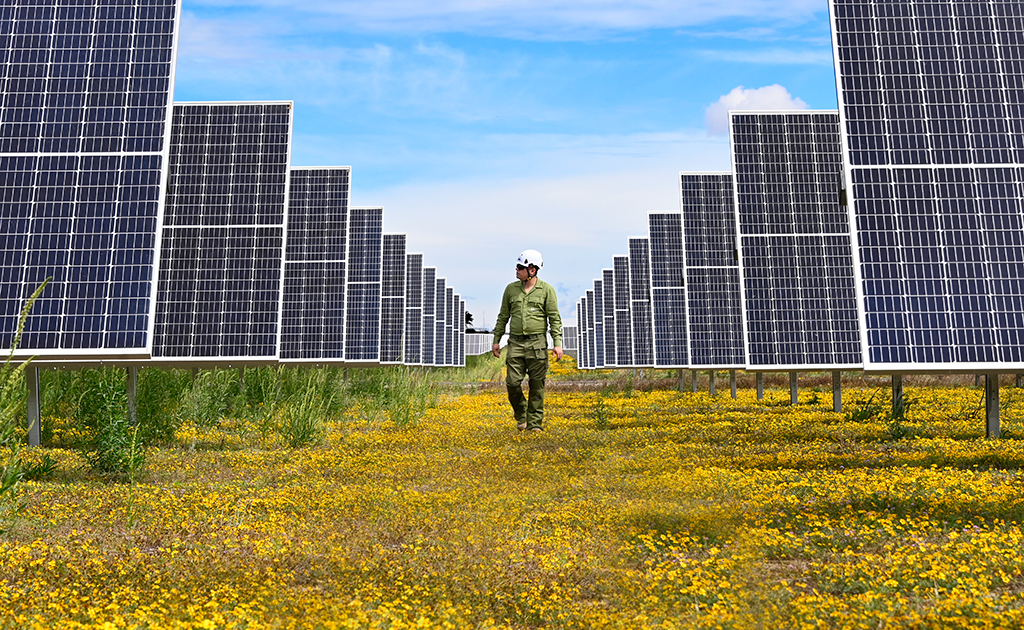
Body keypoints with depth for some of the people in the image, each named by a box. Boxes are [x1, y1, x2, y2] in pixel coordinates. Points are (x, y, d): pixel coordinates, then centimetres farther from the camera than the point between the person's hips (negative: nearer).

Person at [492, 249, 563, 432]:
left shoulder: (546, 290, 0)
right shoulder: (511, 289, 9)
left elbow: (555, 318, -1)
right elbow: (503, 316, 16)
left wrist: (558, 343, -10)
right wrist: (496, 340, 13)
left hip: (537, 343, -2)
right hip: (515, 343, 2)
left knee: (537, 385, 0)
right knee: (513, 383, -3)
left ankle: (535, 423, 10)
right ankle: (521, 414, 23)